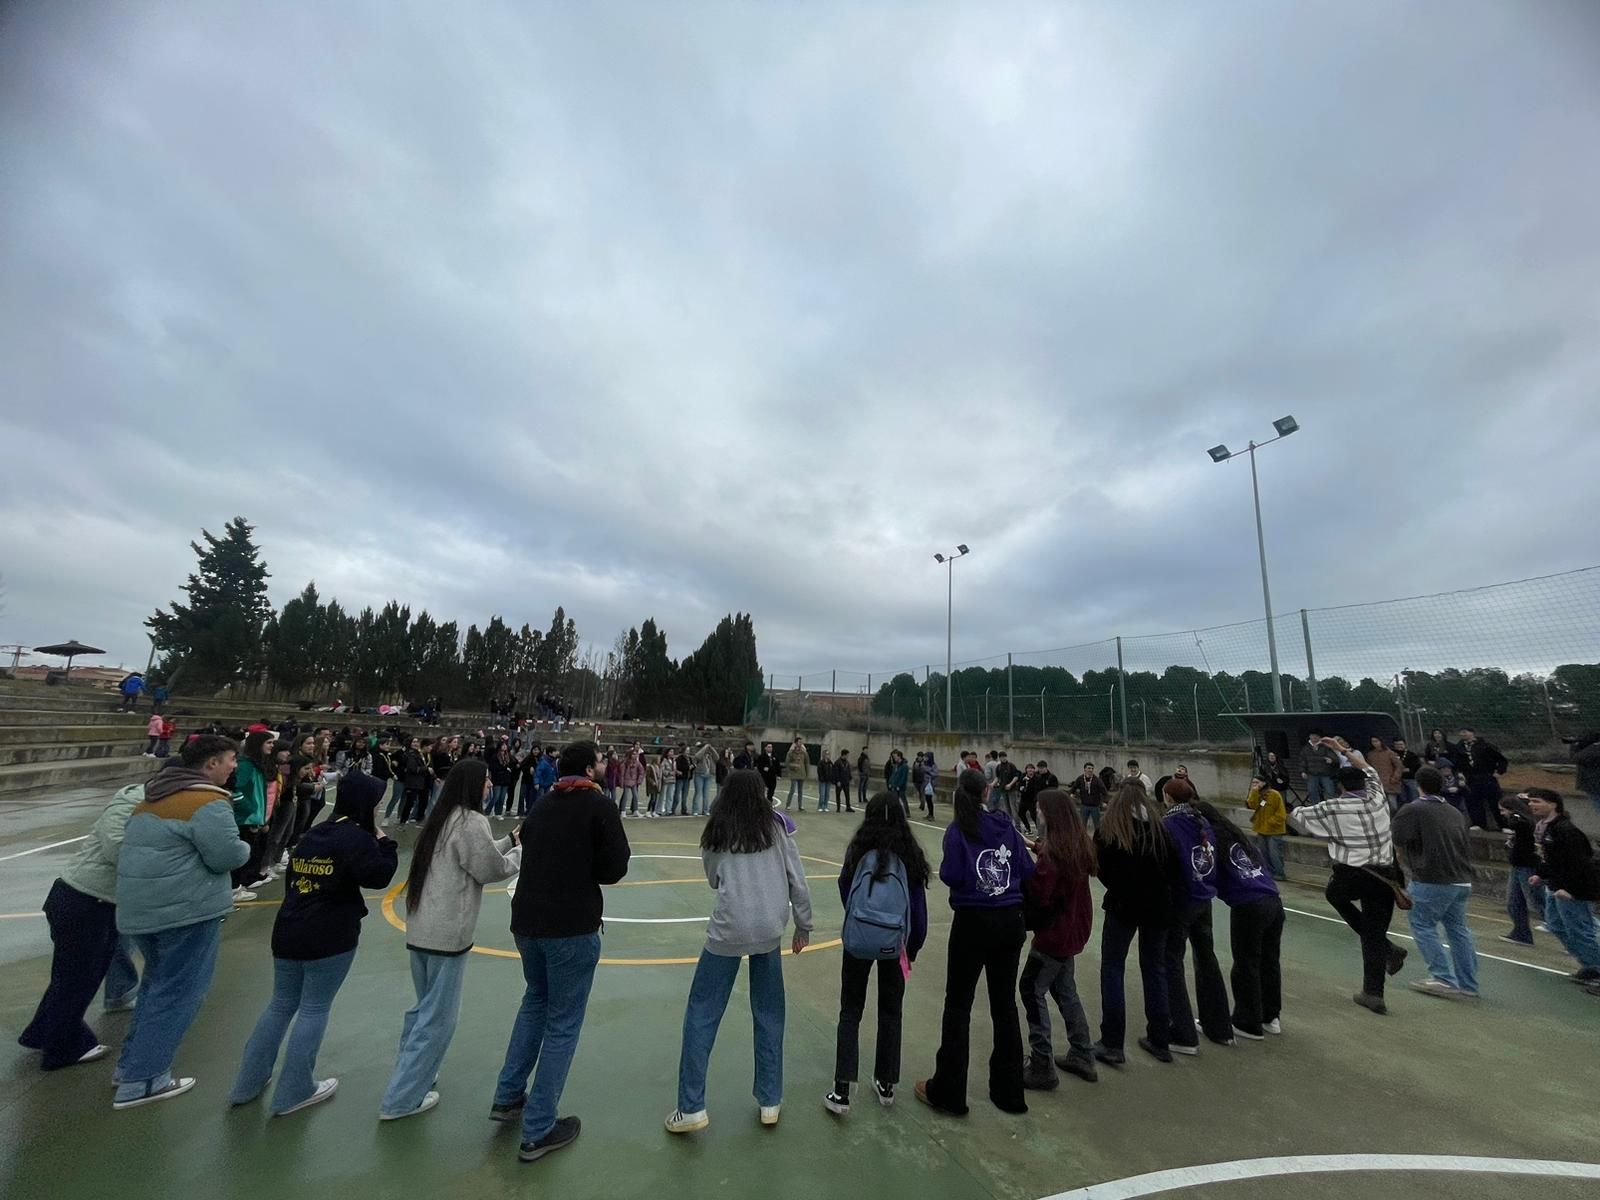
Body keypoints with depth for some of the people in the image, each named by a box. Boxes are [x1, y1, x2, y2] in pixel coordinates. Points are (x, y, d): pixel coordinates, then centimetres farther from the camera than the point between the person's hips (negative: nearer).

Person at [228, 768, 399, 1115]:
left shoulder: (314, 833, 9)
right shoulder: (356, 837, -18)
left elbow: (294, 877, 18)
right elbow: (377, 876, -24)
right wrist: (384, 841, -13)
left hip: (289, 932, 8)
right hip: (330, 939, -8)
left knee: (281, 1005, 23)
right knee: (314, 1011, 7)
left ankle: (248, 1083, 32)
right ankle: (293, 1092, 18)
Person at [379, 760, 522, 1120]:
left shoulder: (442, 817, 8)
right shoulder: (471, 820, -20)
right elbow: (491, 870, -12)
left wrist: (510, 841, 12)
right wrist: (523, 850, 2)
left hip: (422, 927, 9)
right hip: (447, 933, -9)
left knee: (424, 1007, 26)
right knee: (438, 1018, 8)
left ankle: (411, 1071, 40)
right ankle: (402, 1099, 19)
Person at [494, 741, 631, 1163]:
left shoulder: (541, 807, 8)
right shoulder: (599, 806, -13)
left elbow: (533, 856, 16)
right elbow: (614, 869, -14)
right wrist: (587, 866, 5)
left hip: (526, 921, 7)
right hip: (572, 928, -7)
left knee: (536, 1000, 30)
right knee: (563, 1024, 9)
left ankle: (508, 1097, 36)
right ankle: (537, 1131, 20)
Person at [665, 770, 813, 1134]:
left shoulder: (715, 832, 5)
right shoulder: (777, 825, 3)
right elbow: (797, 880, 3)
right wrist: (803, 926, 13)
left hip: (728, 930, -1)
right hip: (770, 931, 1)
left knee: (702, 1013, 15)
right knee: (769, 1015, 19)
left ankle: (691, 1107, 18)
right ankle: (770, 1101, 29)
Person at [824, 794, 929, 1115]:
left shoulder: (859, 850, -4)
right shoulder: (910, 854, -2)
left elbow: (844, 891, 5)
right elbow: (919, 906, 3)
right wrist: (913, 949, 15)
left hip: (858, 938, -1)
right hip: (895, 942, 2)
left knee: (850, 1013, 13)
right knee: (890, 1013, 21)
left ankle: (842, 1092, 11)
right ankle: (886, 1085, 34)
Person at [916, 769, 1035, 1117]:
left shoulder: (958, 830, -11)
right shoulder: (1006, 827, 1)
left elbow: (952, 876, -17)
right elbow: (1028, 871, 0)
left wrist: (942, 869, 4)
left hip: (973, 922, -4)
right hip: (1010, 921, 4)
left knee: (958, 1005, 8)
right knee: (1005, 1004, 18)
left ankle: (947, 1093, 19)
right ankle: (1009, 1092, 31)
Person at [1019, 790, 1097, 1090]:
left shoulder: (1055, 849, -25)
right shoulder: (1079, 843, 0)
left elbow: (1039, 895, -25)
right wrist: (1042, 851, 5)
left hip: (1055, 932, -9)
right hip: (1074, 928, 9)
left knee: (1032, 990, 3)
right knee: (1064, 989, 23)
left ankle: (1042, 1067, 11)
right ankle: (1082, 1057, 34)